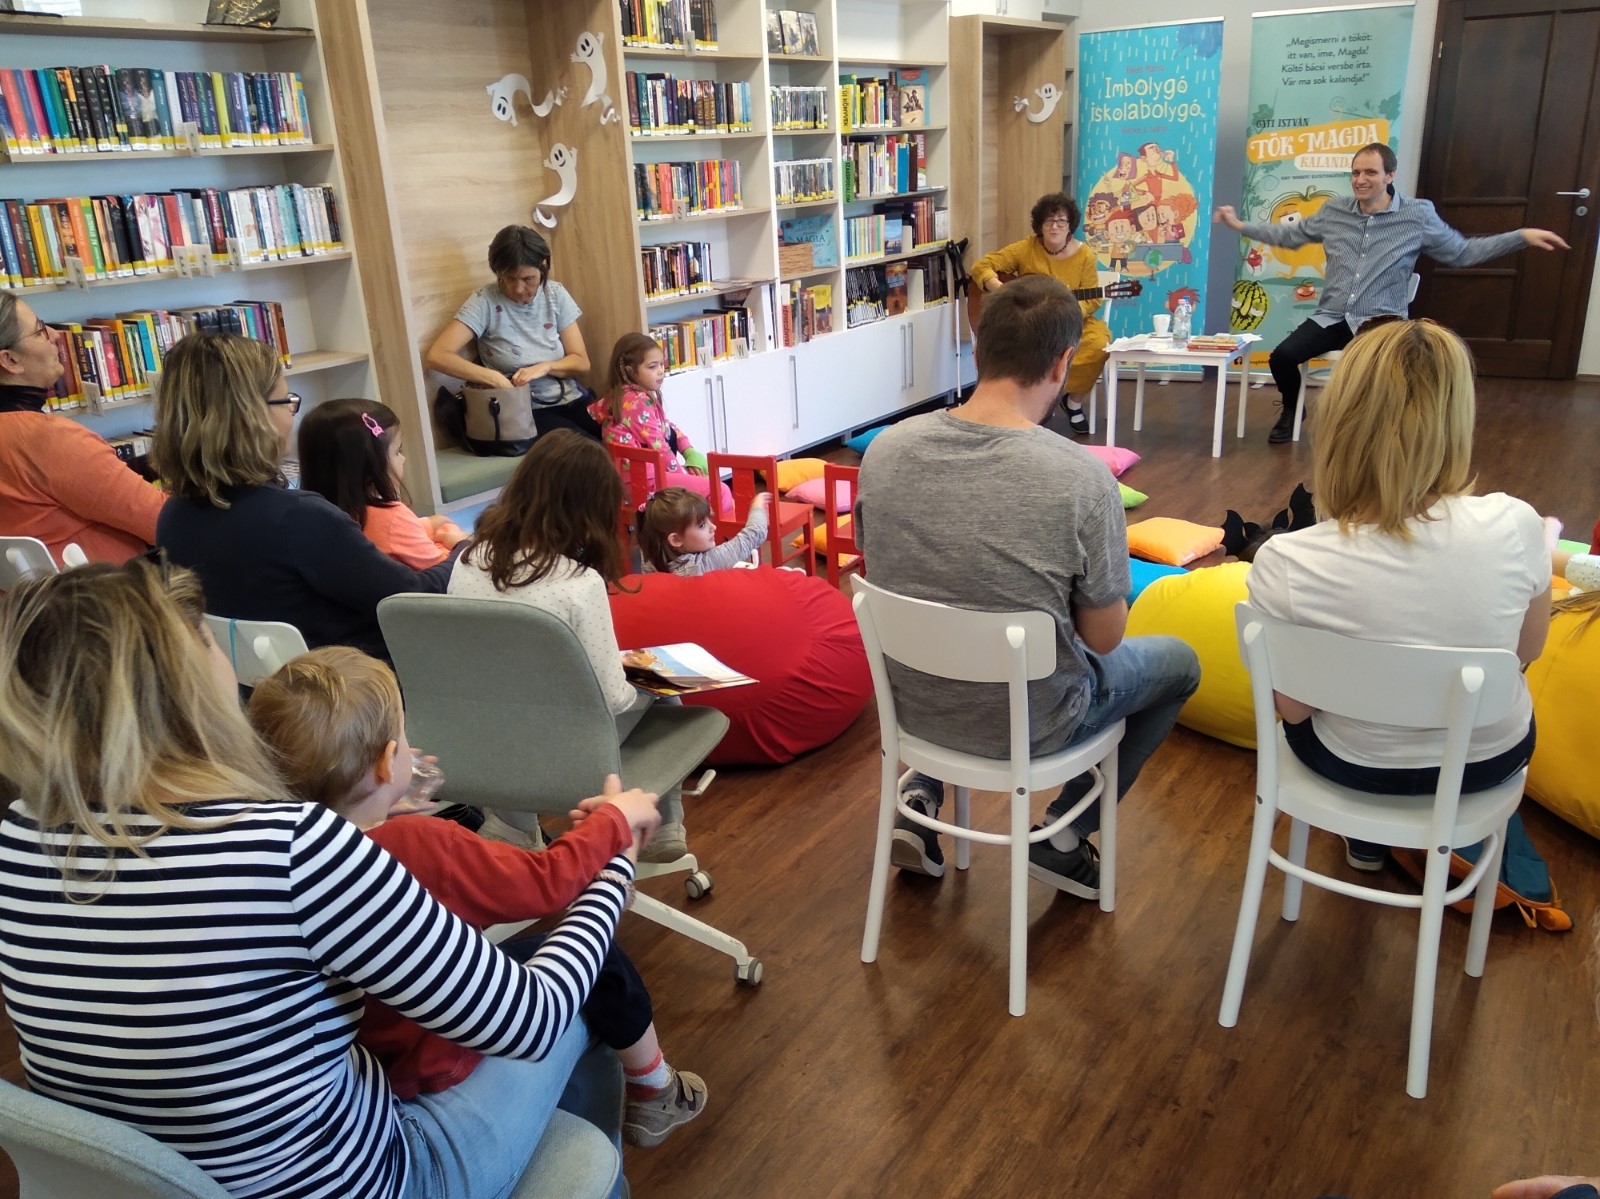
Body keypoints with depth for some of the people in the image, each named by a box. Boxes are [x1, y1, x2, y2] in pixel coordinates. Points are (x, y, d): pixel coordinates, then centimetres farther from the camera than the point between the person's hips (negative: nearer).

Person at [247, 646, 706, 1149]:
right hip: (429, 1060, -7)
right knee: (602, 959, 7)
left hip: (356, 1046, 7)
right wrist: (615, 819, -11)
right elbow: (548, 883, -24)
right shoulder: (421, 845, -34)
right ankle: (656, 1097, 33)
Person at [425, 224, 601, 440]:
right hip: (529, 412, -4)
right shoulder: (485, 302, -8)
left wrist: (545, 367, -15)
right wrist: (495, 378, -25)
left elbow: (581, 361, 4)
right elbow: (437, 356, -17)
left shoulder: (556, 294, 2)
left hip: (573, 400, 4)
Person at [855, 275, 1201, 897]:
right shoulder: (1082, 477, -26)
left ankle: (922, 797, 23)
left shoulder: (885, 448, -14)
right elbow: (1103, 639, -15)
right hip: (1026, 725, -4)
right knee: (1178, 662, 23)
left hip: (911, 702, 4)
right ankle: (1064, 837, 20)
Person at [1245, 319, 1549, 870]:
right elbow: (1527, 651, -5)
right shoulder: (1515, 527, -25)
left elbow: (1294, 711, -15)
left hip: (1355, 765, -1)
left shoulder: (1285, 563, -30)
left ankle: (1368, 835, 46)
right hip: (1488, 760, 2)